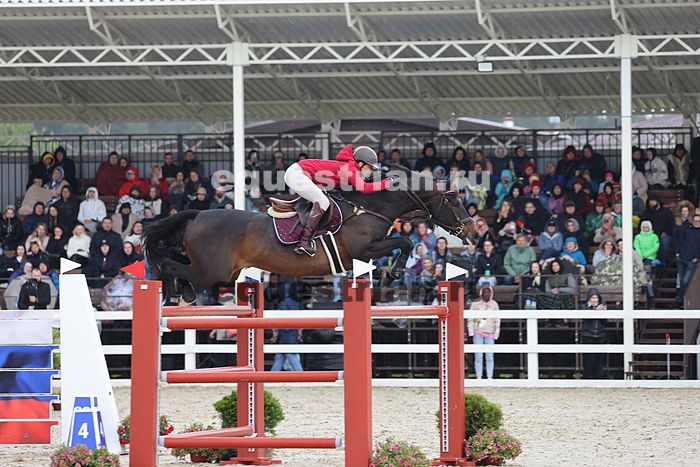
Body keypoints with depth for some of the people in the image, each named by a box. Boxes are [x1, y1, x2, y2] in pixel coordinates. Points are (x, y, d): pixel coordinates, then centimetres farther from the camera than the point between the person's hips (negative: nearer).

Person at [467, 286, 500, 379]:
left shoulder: (494, 305, 6)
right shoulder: (475, 305, 4)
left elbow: (497, 320, 8)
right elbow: (470, 319, 6)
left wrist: (496, 334, 2)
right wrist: (471, 332, -3)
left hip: (489, 334, 0)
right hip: (478, 333, 0)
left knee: (489, 356, -2)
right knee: (478, 356, -3)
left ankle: (489, 376, 0)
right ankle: (479, 377, -1)